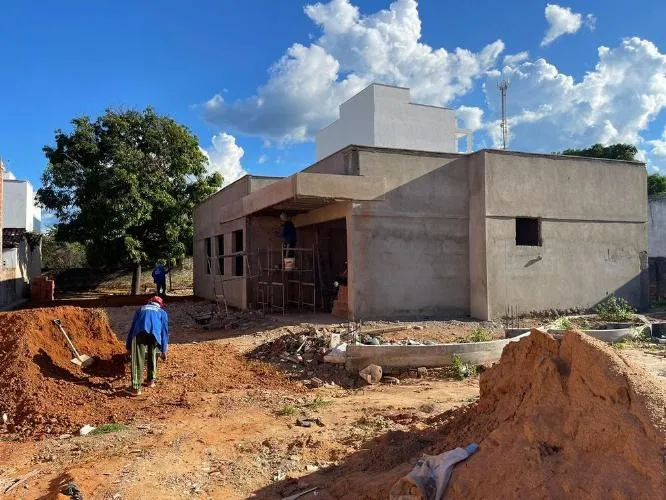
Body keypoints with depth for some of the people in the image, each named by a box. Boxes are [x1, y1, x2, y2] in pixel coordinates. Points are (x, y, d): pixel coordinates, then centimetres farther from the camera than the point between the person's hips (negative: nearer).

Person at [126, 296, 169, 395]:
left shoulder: (141, 309, 39)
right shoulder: (162, 312, 35)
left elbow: (132, 327, 36)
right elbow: (164, 332, 29)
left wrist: (128, 346, 38)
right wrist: (164, 351, 30)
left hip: (140, 332, 0)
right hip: (155, 333, 0)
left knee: (137, 359, 0)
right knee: (153, 356, 24)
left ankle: (136, 387, -6)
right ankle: (151, 380, 30)